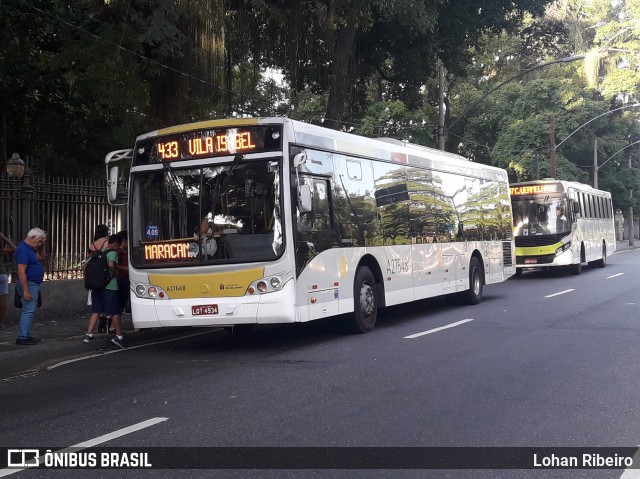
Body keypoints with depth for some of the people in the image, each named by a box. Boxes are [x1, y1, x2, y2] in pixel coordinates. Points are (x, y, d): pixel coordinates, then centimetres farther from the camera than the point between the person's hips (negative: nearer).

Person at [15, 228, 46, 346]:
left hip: (34, 285, 11)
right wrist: (26, 291, -25)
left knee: (30, 311, 14)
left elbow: (41, 257, 31)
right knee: (28, 311, -11)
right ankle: (22, 337, -10)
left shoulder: (30, 249, 13)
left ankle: (27, 335, 19)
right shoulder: (23, 249, -18)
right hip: (29, 284, -11)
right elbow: (21, 272, -23)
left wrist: (43, 245, 13)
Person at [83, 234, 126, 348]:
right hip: (110, 287, -7)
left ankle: (88, 335, 8)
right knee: (115, 312, -2)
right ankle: (119, 336, -2)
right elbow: (111, 265, -25)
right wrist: (113, 274, -7)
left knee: (95, 311, 12)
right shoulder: (113, 253, -7)